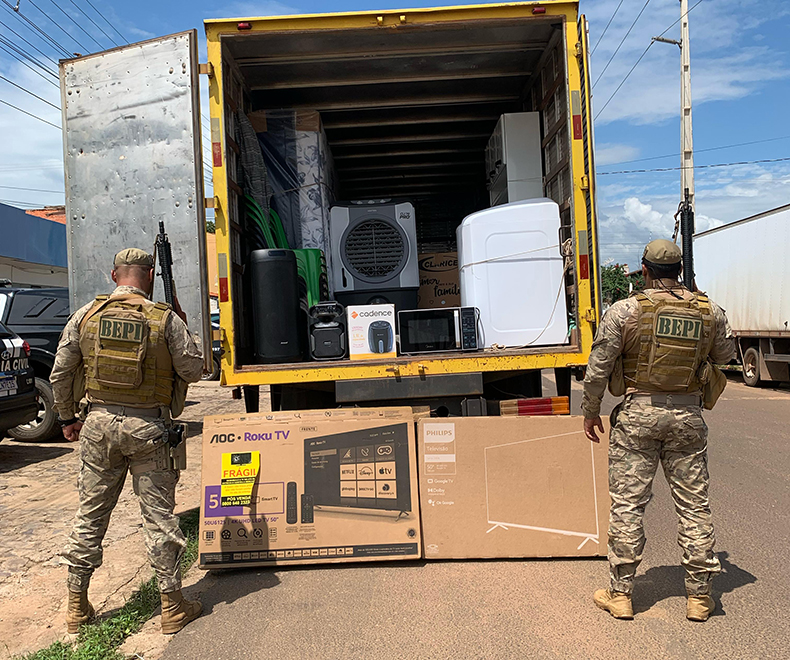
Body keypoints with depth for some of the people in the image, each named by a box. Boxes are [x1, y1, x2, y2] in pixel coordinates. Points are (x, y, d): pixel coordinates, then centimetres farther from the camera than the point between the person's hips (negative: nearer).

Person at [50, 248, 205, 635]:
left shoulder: (86, 316, 2)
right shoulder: (165, 319, -9)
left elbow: (61, 374, 7)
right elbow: (194, 370, -4)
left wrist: (67, 417, 20)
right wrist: (181, 328, 8)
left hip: (99, 423, 3)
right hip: (148, 427, -3)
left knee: (91, 513, 16)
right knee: (158, 515, 6)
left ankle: (77, 605, 29)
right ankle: (172, 606, 16)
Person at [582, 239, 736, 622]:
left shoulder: (625, 311, -9)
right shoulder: (710, 312, 1)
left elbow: (598, 369, -8)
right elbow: (725, 354, 18)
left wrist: (590, 412, 5)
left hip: (638, 414, -3)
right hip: (688, 416, 3)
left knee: (627, 505, 5)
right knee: (694, 507, 13)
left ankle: (620, 594, 15)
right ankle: (699, 597, 24)